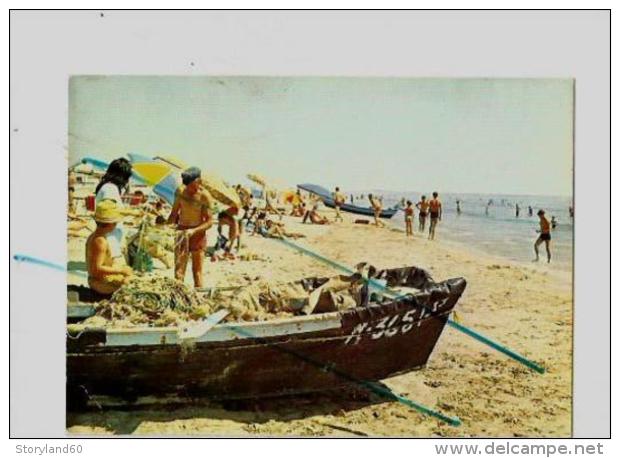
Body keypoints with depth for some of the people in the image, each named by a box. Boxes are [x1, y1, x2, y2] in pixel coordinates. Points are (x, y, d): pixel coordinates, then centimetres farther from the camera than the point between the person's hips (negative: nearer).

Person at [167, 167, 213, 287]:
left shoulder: (204, 196, -14)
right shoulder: (180, 191, -1)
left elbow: (210, 221, -15)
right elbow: (174, 213, 10)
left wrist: (194, 231, -28)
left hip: (197, 235, -4)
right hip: (181, 233, 4)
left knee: (197, 271, 1)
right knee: (178, 270, -1)